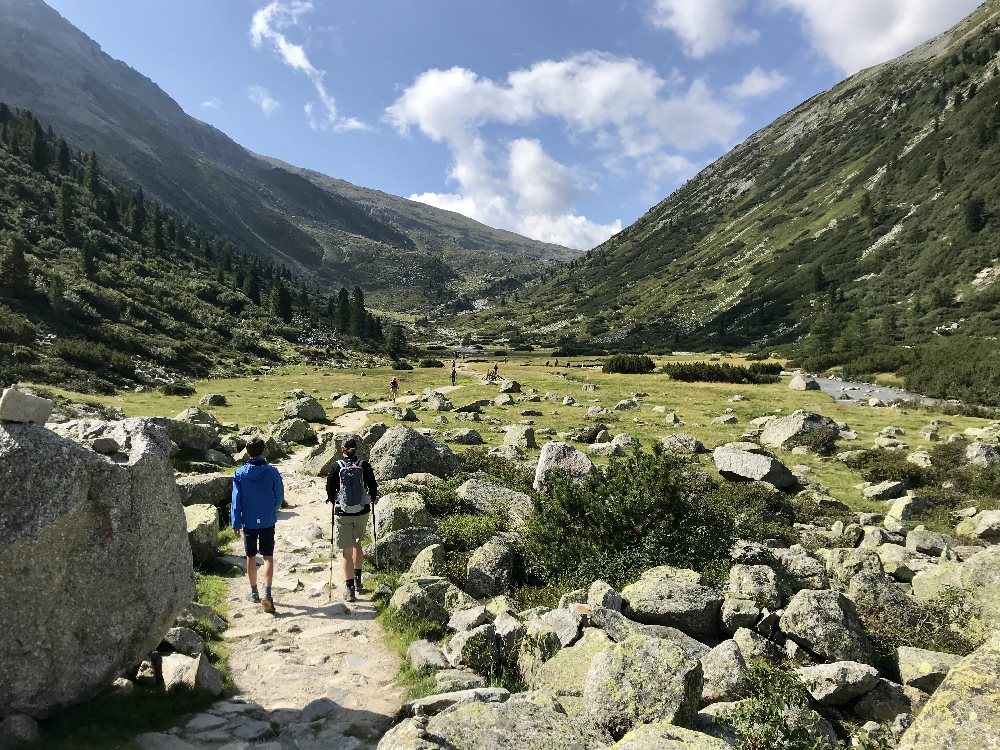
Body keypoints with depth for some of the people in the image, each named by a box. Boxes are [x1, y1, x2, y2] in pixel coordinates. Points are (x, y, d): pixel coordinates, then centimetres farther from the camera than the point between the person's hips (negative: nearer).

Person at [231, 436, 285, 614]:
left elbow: (236, 500, -5)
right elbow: (280, 497, 0)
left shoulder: (240, 473, -6)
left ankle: (254, 592, 27)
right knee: (268, 557, 3)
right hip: (268, 521, -1)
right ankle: (267, 593, -12)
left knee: (251, 557, 16)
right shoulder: (272, 472, -8)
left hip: (248, 522, 1)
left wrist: (236, 524, 1)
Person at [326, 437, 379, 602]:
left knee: (347, 552, 6)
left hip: (342, 514, -2)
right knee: (357, 543, 25)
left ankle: (350, 589, 7)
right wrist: (372, 499, 19)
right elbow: (373, 487, -1)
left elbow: (330, 490, -1)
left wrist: (335, 501, 18)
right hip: (362, 512, 2)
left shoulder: (337, 467, -6)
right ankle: (357, 580, 26)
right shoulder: (364, 466, -4)